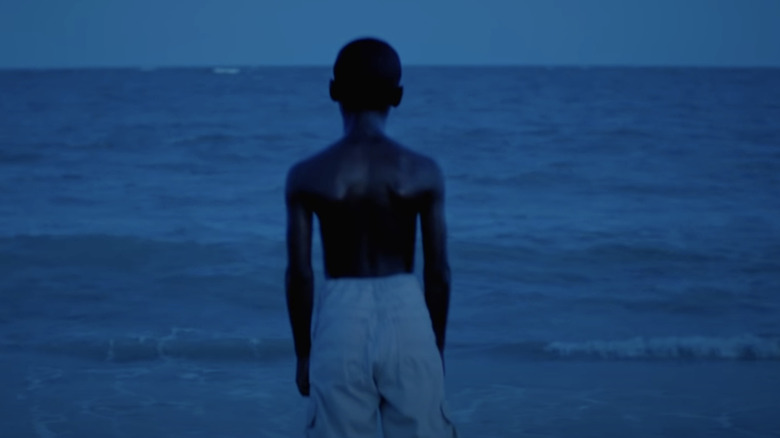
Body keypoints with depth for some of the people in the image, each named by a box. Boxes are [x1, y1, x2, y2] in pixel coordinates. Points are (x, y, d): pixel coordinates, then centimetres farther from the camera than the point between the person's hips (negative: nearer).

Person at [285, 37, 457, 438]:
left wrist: (302, 352, 8)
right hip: (405, 316, 0)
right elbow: (438, 271, -1)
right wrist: (438, 344, 12)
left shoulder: (307, 176, -7)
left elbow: (299, 273, -4)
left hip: (342, 318, 0)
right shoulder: (422, 172, -5)